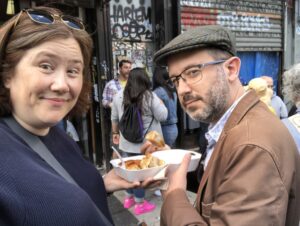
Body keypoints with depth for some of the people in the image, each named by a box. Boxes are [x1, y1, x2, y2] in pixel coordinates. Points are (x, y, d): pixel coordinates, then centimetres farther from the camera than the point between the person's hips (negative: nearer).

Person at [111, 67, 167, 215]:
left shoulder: (119, 96, 2)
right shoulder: (150, 96, -13)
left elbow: (114, 118, 11)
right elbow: (162, 116, -9)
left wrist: (115, 133, 24)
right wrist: (160, 103, 8)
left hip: (126, 142, 5)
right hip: (145, 143, -4)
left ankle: (129, 198, 35)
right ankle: (140, 204, 20)